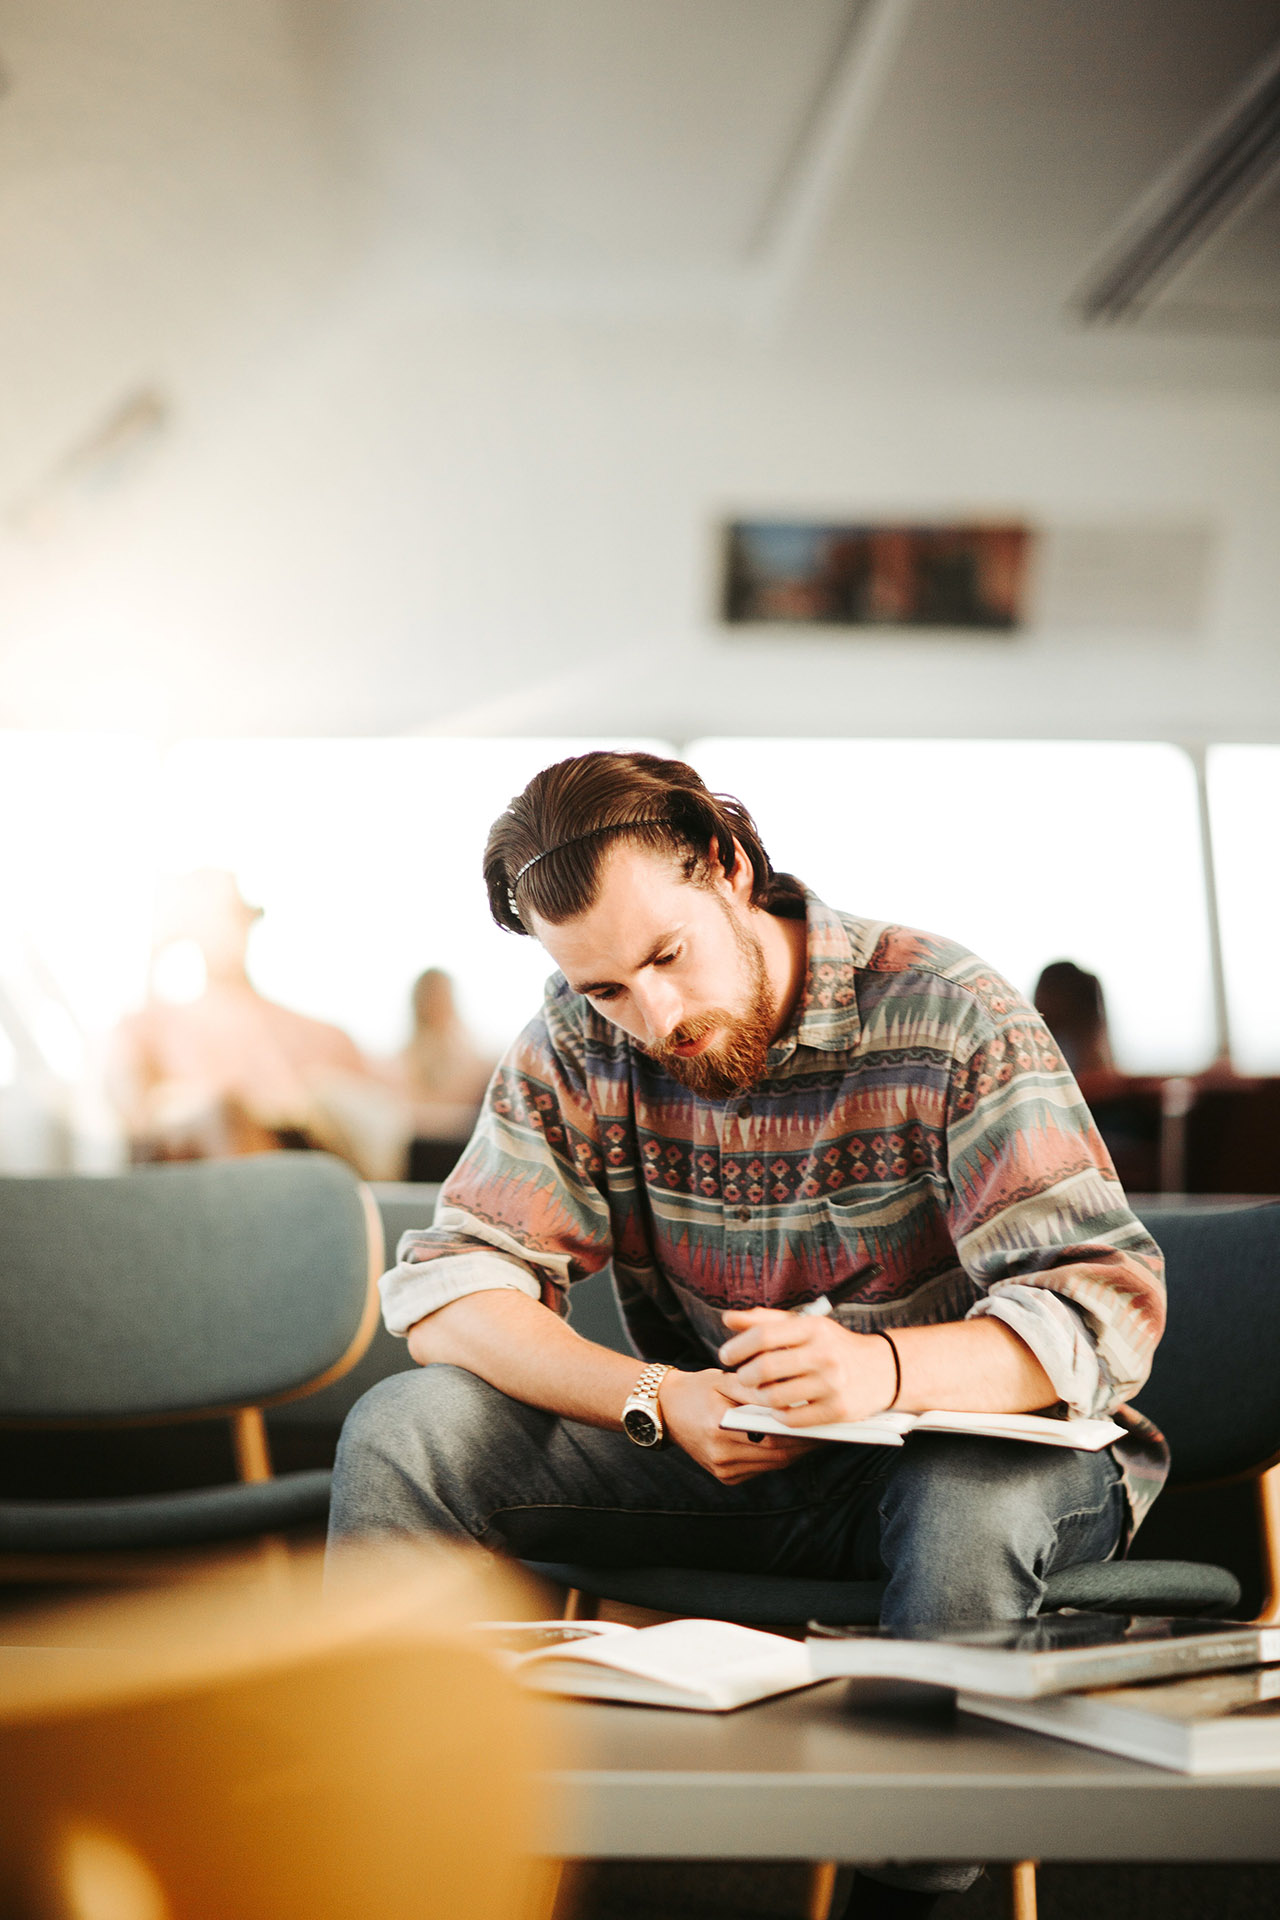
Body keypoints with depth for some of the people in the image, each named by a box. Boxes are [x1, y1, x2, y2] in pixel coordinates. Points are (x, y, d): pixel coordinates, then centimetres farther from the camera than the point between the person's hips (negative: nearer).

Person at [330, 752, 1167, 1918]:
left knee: (973, 1505, -39)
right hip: (713, 1470, 4)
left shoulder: (947, 1018, -16)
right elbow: (445, 1288, -11)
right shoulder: (581, 1049, -4)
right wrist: (662, 1402, -28)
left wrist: (883, 1367, -43)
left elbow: (1109, 1306, -23)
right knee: (402, 1432, -15)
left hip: (958, 1443, -3)